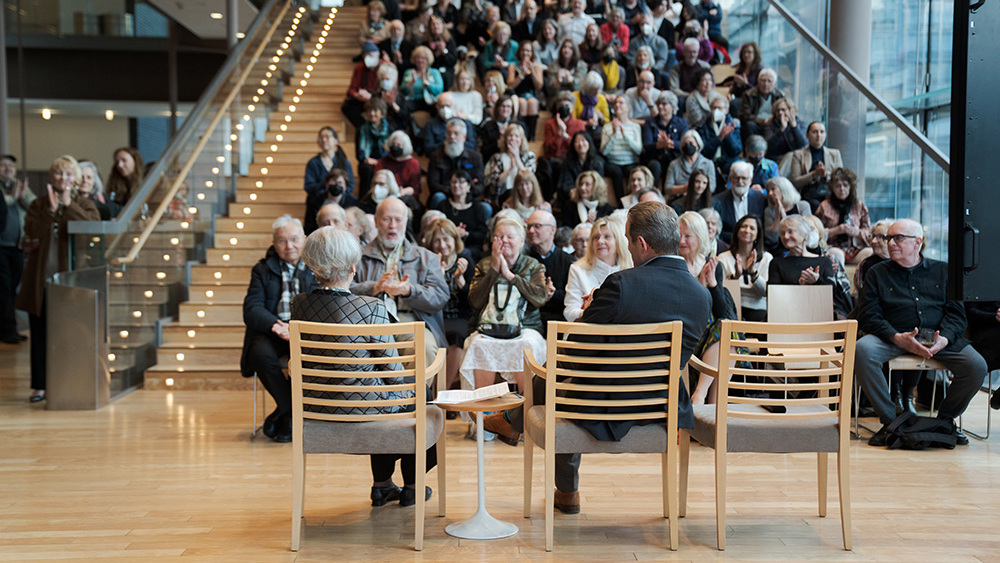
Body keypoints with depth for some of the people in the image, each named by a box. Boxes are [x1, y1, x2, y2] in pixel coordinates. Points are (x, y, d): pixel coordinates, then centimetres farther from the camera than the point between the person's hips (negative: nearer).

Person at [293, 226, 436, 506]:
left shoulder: (299, 304, -7)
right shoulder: (371, 307, -23)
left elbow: (303, 357, 8)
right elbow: (392, 368, -15)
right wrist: (407, 386, 7)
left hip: (313, 406, 6)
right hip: (361, 407, -6)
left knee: (384, 387, 33)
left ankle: (381, 484, 40)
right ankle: (411, 486, 36)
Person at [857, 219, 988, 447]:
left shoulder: (943, 271, 18)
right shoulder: (877, 273, 13)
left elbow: (956, 312, 9)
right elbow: (868, 315, 1)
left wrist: (944, 339, -13)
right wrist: (898, 338, -17)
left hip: (938, 337, 2)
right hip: (893, 337, -1)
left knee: (976, 366, -24)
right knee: (862, 351, -33)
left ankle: (944, 419, 5)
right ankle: (889, 421, -17)